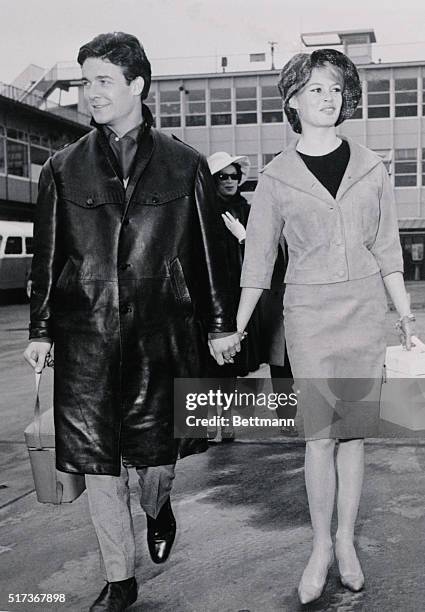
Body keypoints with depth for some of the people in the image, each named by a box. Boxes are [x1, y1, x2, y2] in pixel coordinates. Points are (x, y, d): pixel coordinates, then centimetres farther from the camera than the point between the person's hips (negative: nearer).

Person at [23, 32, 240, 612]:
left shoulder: (184, 164, 6)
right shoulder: (64, 168, 8)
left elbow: (209, 250, 7)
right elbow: (46, 255, 9)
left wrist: (220, 324, 5)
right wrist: (41, 330, 6)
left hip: (161, 332, -1)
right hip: (86, 337, 1)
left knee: (158, 446, 6)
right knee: (96, 455, 3)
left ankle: (157, 508, 43)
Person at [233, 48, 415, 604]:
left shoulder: (371, 168, 7)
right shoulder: (276, 178, 1)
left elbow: (387, 251, 11)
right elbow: (258, 261, 4)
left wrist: (406, 315, 10)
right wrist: (236, 328, 3)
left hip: (366, 309, 2)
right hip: (309, 313, -2)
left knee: (354, 431, 5)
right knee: (320, 433, -5)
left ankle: (346, 542, 18)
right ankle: (321, 548, 10)